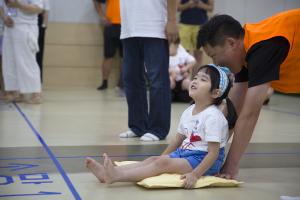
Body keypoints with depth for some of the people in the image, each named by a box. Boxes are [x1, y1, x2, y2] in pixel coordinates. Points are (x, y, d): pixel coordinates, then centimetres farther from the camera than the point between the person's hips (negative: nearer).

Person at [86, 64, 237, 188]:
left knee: (163, 163, -24)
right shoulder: (188, 112, 8)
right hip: (184, 153, 8)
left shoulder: (213, 116, -20)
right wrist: (161, 157, 13)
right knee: (153, 159, -8)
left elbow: (213, 153, -23)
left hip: (203, 160, -8)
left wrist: (195, 175, -31)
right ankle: (108, 172, -22)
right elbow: (178, 139, 16)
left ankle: (117, 176, -36)